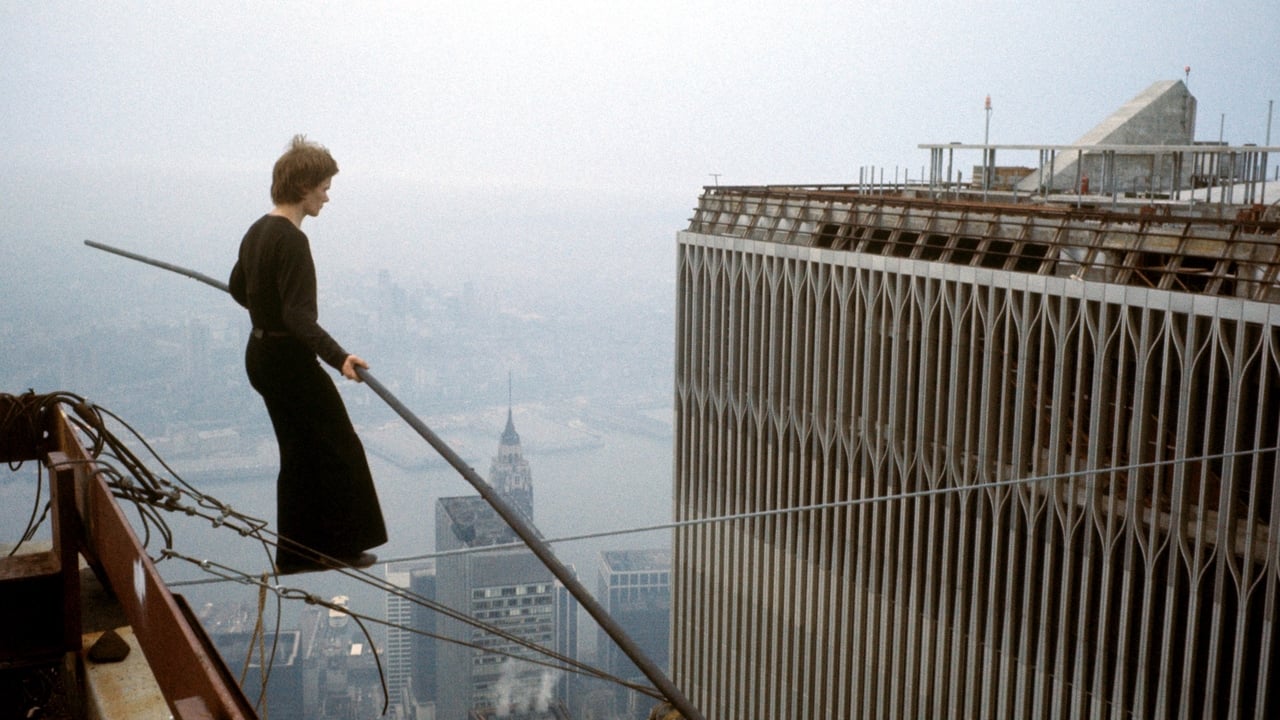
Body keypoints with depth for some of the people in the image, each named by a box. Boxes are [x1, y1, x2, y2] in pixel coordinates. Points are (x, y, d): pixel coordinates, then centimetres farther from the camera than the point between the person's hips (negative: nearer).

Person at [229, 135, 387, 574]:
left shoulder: (257, 232, 9)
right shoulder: (291, 240, -21)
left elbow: (239, 288, 24)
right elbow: (298, 315, -28)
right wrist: (338, 357, -37)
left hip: (261, 354, 10)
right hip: (290, 360, -10)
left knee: (301, 454, 16)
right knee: (340, 449, 2)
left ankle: (297, 552, 21)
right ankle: (342, 544, 10)